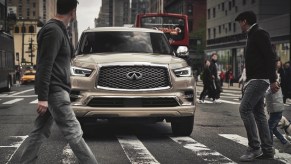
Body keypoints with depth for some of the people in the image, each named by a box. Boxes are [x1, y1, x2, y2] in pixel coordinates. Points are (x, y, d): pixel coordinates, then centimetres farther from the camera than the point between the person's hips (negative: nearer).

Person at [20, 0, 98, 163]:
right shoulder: (53, 30, -15)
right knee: (73, 132, -9)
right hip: (55, 91, -10)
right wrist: (42, 97, -23)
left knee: (40, 131, 11)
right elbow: (44, 65, -20)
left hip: (55, 90, 10)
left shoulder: (58, 30, 16)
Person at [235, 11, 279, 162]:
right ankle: (267, 150, 10)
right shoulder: (253, 35, 20)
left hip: (259, 79, -10)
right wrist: (248, 81, 18)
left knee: (245, 109, -16)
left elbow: (270, 57, -17)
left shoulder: (259, 33, -10)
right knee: (258, 113, 8)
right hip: (255, 80, 10)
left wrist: (273, 80, -21)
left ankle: (254, 147, -13)